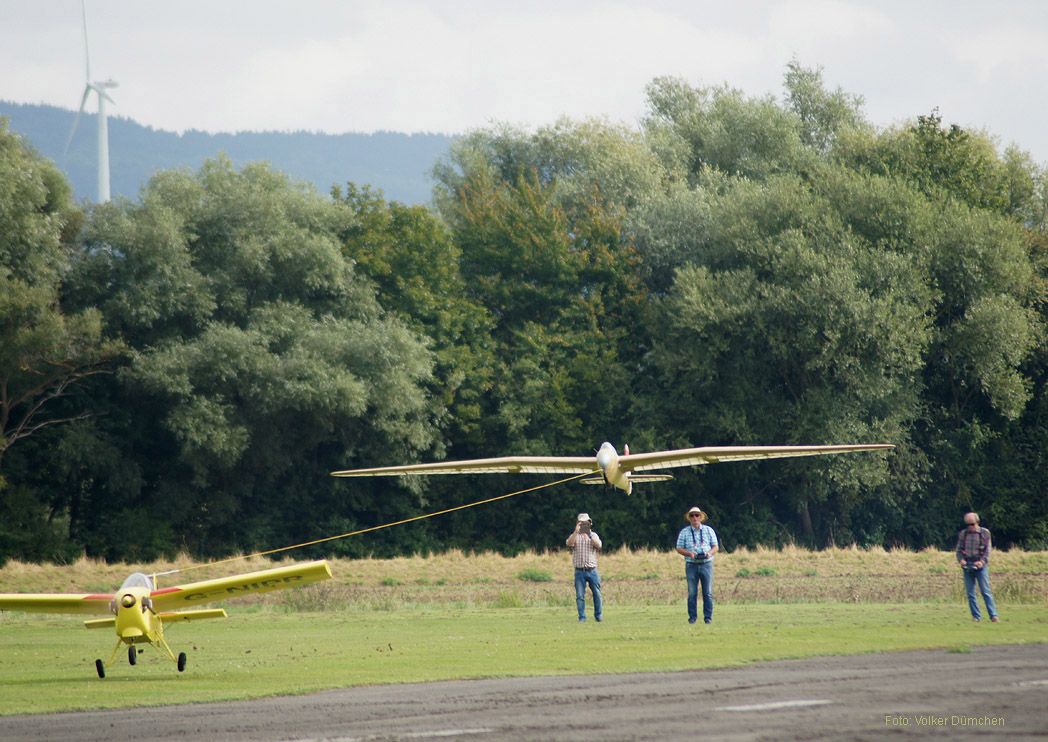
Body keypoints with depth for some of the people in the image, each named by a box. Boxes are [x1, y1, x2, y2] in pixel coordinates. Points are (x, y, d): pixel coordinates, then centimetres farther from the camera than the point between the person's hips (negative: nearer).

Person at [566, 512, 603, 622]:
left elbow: (598, 545, -6)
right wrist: (576, 532, -23)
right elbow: (569, 544, -12)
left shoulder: (593, 535, 13)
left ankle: (598, 615, 16)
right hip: (580, 571, -1)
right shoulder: (574, 536, 9)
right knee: (580, 596, -3)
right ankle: (582, 617, 3)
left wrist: (589, 535, -17)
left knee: (597, 594, 3)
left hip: (592, 571, 1)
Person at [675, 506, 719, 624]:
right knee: (692, 593, -3)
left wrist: (710, 553, -12)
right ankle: (692, 616, 2)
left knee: (708, 592, -3)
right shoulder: (684, 532, 8)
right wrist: (690, 553, -13)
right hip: (691, 565, 0)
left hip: (706, 564, 0)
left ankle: (708, 617, 1)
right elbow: (679, 549, 5)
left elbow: (715, 546, 10)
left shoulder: (709, 530, 11)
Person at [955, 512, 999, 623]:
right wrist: (961, 560, -7)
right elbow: (959, 550, 13)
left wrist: (982, 561, -15)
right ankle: (976, 616, 7)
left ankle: (993, 615, -8)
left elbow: (988, 550, 1)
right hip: (967, 566, 3)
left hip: (980, 565, -3)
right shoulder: (963, 534, 10)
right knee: (970, 593, 1)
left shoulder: (985, 533, 3)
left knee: (986, 592, -8)